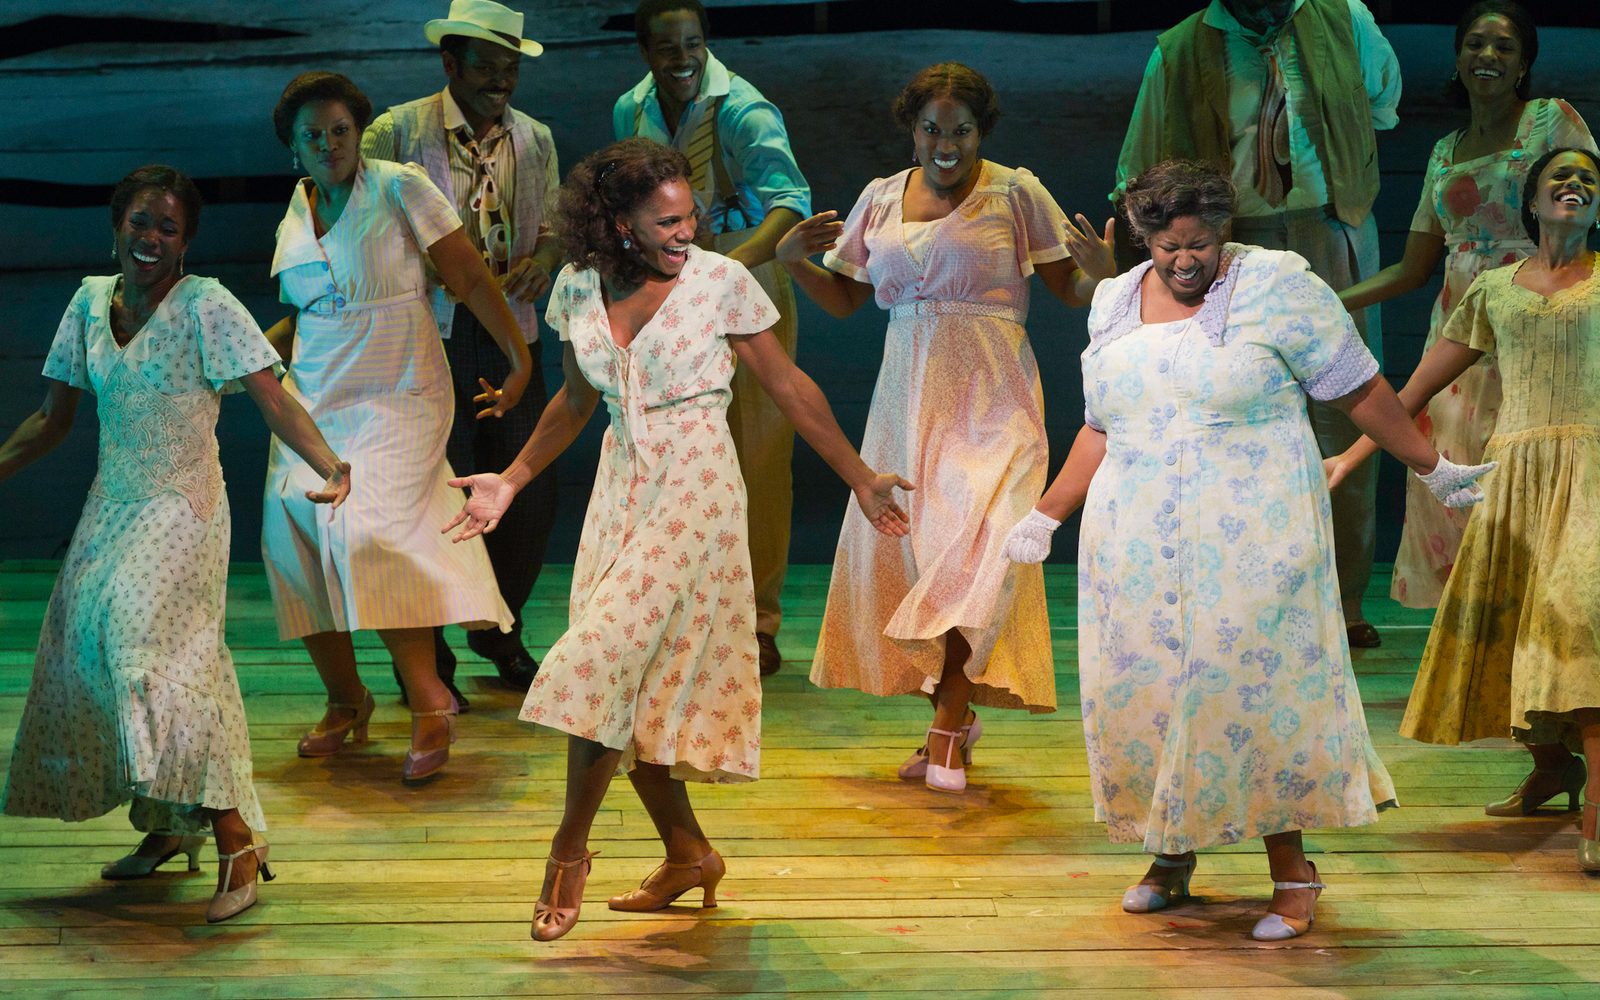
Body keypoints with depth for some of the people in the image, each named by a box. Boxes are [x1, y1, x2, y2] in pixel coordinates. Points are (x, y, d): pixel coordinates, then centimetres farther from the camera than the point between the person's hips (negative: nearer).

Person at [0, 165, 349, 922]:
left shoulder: (206, 306, -10)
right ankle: (167, 825, 20)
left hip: (182, 510, -6)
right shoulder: (91, 302, 6)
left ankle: (233, 833, -22)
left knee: (145, 628, -24)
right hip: (111, 510, 6)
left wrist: (329, 464, -34)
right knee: (87, 646, 2)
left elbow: (272, 399, -18)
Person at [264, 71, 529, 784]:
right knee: (292, 532, -7)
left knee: (366, 531, -22)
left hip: (397, 398, -5)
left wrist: (520, 360, -7)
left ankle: (429, 702, -10)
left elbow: (469, 278, -4)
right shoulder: (293, 222, 13)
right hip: (315, 398, 6)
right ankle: (344, 698, 13)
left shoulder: (398, 188, -4)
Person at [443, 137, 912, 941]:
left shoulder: (721, 281, -8)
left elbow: (788, 385, 0)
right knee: (628, 680, 6)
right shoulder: (578, 289, 3)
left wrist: (859, 478, 3)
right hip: (622, 490, 5)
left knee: (605, 657, -14)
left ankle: (570, 847, 0)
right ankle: (688, 853, 20)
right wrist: (512, 479, 14)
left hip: (694, 490, -5)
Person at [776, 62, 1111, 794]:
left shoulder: (1015, 193, -1)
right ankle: (951, 717, 17)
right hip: (907, 397, 5)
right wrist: (791, 260, 0)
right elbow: (843, 299, 16)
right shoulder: (881, 199, 10)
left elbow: (1070, 290, 0)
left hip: (989, 399, -4)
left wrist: (1101, 273, -21)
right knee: (900, 544, 3)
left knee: (975, 548, -16)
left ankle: (948, 731, -11)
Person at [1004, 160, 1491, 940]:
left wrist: (1432, 470, 4)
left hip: (1248, 546, -5)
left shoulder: (1278, 284, -5)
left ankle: (1291, 872, 5)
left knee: (1258, 689, -6)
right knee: (1142, 694, 5)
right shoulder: (1115, 302, 11)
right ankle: (1171, 854, 23)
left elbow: (1358, 390, 0)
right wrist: (1047, 515, 20)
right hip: (1137, 547, 5)